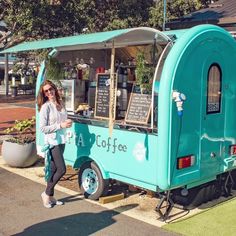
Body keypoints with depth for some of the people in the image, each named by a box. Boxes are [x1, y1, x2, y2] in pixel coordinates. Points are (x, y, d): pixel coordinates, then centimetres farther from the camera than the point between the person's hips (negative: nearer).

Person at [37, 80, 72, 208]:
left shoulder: (60, 104, 9)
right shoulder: (46, 107, -13)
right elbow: (43, 128, -16)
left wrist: (68, 123, 3)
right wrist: (60, 125, -19)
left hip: (61, 141, 7)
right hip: (52, 142, -7)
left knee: (54, 169, 13)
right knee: (61, 169, -8)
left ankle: (50, 196, 23)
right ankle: (46, 194, 10)